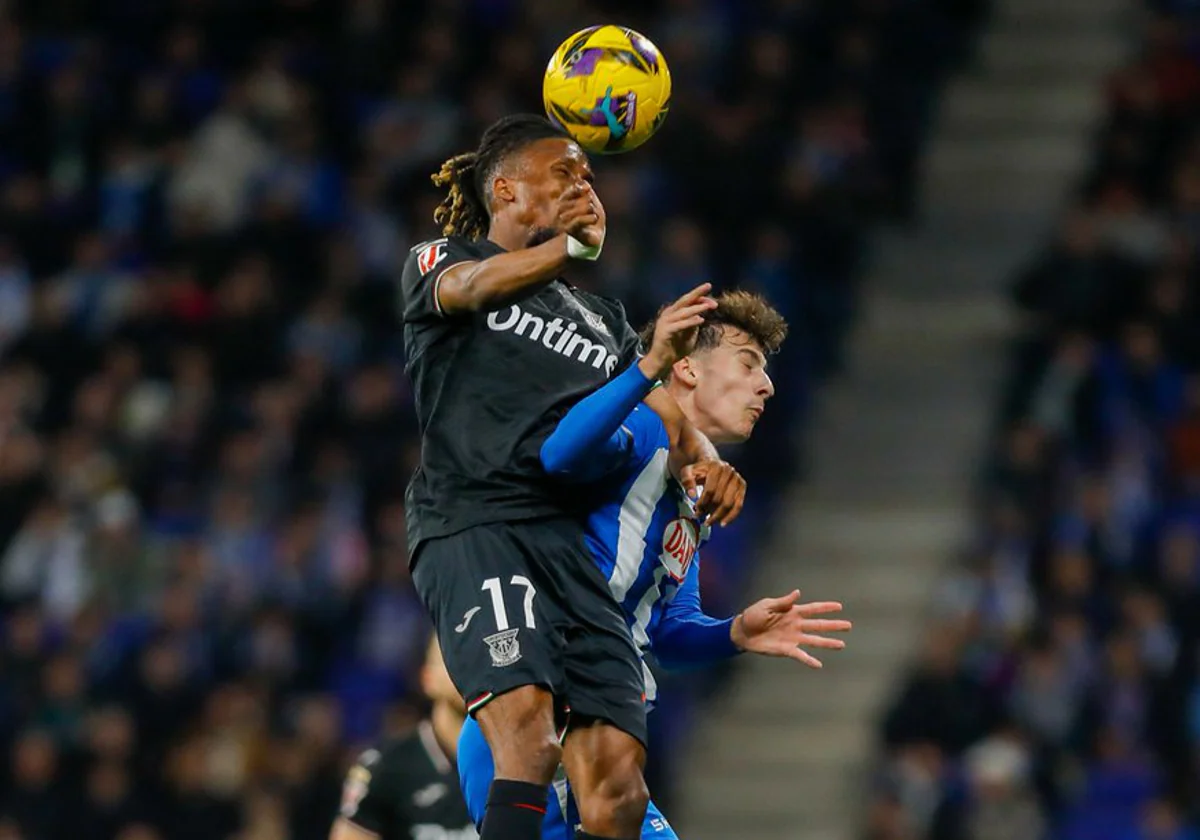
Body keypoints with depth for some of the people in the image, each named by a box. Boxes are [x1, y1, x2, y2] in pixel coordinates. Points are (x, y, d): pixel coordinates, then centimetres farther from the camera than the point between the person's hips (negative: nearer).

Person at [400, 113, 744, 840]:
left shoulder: (601, 319, 32)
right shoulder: (437, 262, 15)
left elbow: (665, 412, 22)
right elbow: (468, 286, -9)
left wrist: (705, 462, -4)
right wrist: (565, 247, -30)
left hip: (574, 542, 5)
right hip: (472, 524, -5)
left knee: (617, 778, -11)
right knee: (528, 727, -29)